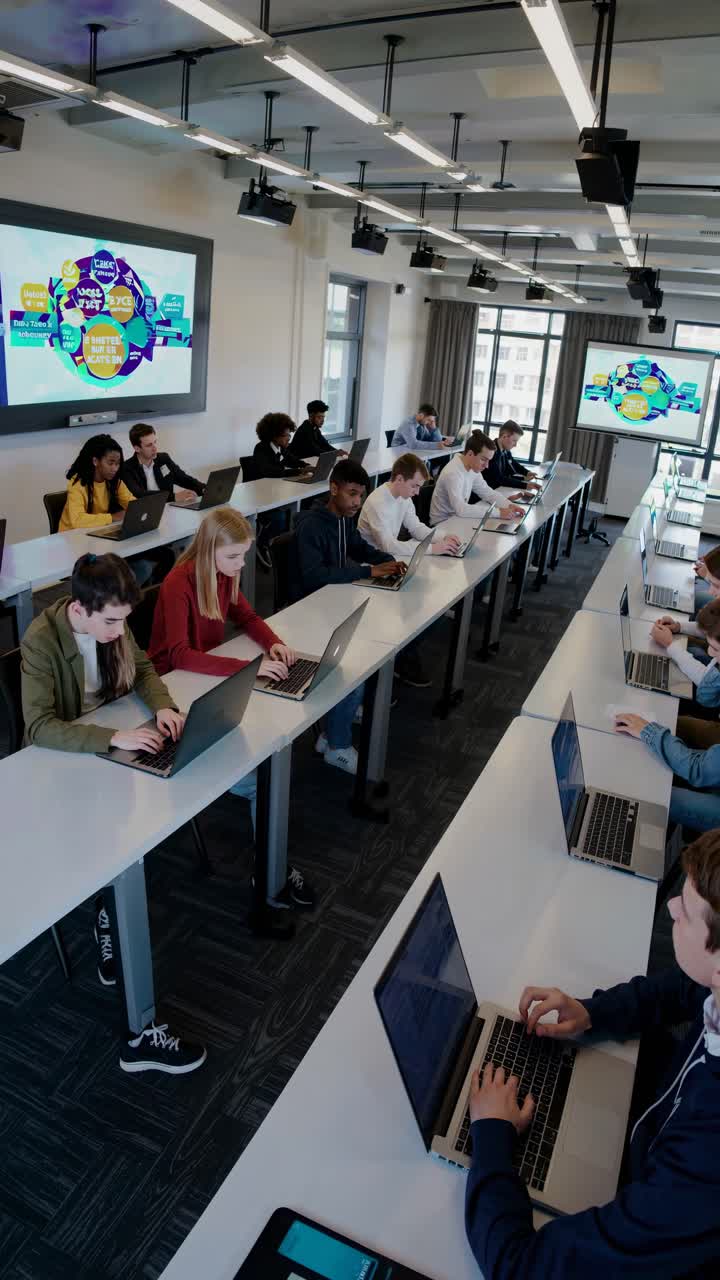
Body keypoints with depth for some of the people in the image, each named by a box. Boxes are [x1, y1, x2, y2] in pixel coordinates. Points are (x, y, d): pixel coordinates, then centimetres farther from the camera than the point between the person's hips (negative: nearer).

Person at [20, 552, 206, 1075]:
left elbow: (142, 668, 7)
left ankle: (109, 934, 8)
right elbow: (39, 727, -31)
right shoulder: (41, 640, -25)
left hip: (114, 744, 8)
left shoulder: (110, 622, -6)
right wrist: (114, 737, -40)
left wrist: (163, 705, -14)